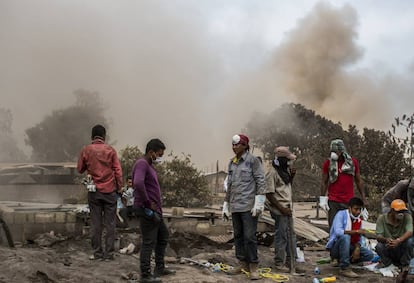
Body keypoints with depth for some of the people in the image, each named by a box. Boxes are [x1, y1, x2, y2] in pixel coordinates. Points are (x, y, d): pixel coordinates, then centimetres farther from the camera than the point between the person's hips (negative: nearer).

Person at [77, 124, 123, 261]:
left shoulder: (86, 150, 0)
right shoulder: (110, 150, -3)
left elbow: (80, 169, 8)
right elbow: (118, 170, -4)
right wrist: (119, 187, 4)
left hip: (94, 191, 1)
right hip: (110, 190, -1)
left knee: (95, 223, 7)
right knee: (110, 223, 5)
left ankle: (97, 252, 9)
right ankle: (109, 253, 6)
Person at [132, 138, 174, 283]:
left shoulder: (150, 165, 16)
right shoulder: (141, 164, -16)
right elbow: (138, 183, -34)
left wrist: (157, 205, 14)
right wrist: (148, 203, -23)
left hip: (155, 210, 11)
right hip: (147, 210, -11)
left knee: (163, 236, 20)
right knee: (149, 242, -4)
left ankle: (160, 267, 30)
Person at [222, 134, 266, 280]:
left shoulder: (252, 160, -4)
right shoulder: (231, 163, 15)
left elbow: (260, 181, -8)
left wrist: (258, 202, -15)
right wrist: (226, 205, 19)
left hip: (248, 206, -7)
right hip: (235, 206, 7)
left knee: (249, 236, -7)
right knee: (238, 236, 10)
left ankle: (253, 267, 0)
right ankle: (243, 264, 19)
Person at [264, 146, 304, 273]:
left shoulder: (285, 171, 12)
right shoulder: (272, 173, -15)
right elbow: (269, 194, -17)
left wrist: (292, 176, 7)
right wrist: (282, 209, -18)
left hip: (287, 208, 9)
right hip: (279, 210, -9)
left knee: (291, 235, 13)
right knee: (281, 236, -1)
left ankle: (290, 262, 23)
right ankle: (279, 264, 12)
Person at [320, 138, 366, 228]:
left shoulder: (353, 162, 6)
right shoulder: (328, 163, 2)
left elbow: (358, 181, 12)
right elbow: (324, 182, 5)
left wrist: (363, 199, 9)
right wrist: (322, 198, -4)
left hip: (349, 201, 1)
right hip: (333, 202, -1)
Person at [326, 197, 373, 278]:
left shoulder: (359, 219, 4)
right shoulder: (341, 214, -15)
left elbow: (358, 238, 3)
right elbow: (338, 232, -31)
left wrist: (357, 248, -18)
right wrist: (356, 231, -34)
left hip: (349, 246, 7)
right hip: (335, 247, -7)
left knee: (369, 255, -9)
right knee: (345, 237, -37)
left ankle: (341, 260, 1)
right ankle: (344, 268, -30)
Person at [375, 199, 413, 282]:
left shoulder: (407, 217, -12)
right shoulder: (382, 218, -11)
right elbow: (378, 236, -17)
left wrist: (398, 241, -49)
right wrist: (386, 240, -42)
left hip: (402, 250, 0)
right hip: (388, 249, 1)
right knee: (379, 246, -31)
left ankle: (405, 267, -9)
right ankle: (386, 261, 5)